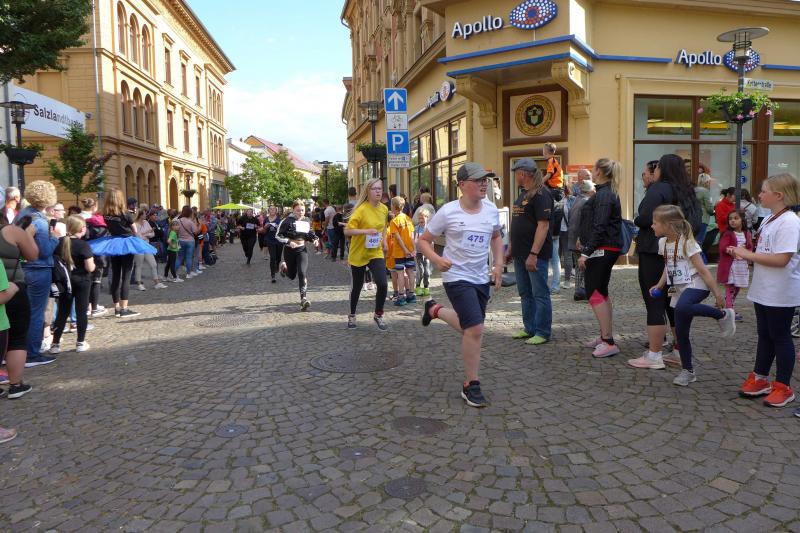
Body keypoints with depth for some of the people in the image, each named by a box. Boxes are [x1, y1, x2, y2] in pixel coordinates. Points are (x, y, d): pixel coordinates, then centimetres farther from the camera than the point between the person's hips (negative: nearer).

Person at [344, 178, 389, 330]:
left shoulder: (384, 209, 1)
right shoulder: (361, 209, -18)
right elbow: (347, 231, -20)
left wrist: (384, 241, 8)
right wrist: (366, 231, -30)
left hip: (376, 253, 4)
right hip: (358, 253, -3)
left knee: (383, 284, -13)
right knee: (357, 286, 10)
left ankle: (378, 315, 10)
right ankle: (352, 315, 34)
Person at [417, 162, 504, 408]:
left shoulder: (491, 209, 3)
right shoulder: (448, 212, -12)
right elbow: (424, 241, -4)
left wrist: (498, 263, 8)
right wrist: (437, 259, -22)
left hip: (482, 278, 6)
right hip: (457, 277, -6)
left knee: (469, 328, 17)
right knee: (475, 329, -16)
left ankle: (434, 309, 45)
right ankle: (471, 386, 0)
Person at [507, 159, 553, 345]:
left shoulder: (541, 194, -14)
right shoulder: (523, 194, 16)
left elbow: (543, 225, -21)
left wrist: (533, 254, -25)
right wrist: (510, 248, 21)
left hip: (536, 254, -10)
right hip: (520, 254, 10)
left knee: (540, 294, -1)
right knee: (525, 293, 16)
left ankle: (543, 332, 8)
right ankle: (529, 328, 27)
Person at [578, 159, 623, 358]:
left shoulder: (603, 195, -16)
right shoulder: (608, 193, 16)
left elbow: (599, 227, -22)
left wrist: (586, 252, -22)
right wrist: (585, 243, 23)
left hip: (602, 250, -11)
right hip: (608, 249, 11)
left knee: (594, 293, -9)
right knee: (602, 292, 15)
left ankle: (609, 342, -9)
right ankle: (605, 337, 23)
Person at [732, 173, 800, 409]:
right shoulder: (769, 219, 10)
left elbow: (781, 259, -27)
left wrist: (749, 255, -20)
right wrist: (744, 253, 1)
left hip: (781, 294, -9)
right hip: (763, 290, 9)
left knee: (780, 337, 2)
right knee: (764, 335, 17)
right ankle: (760, 380, 28)